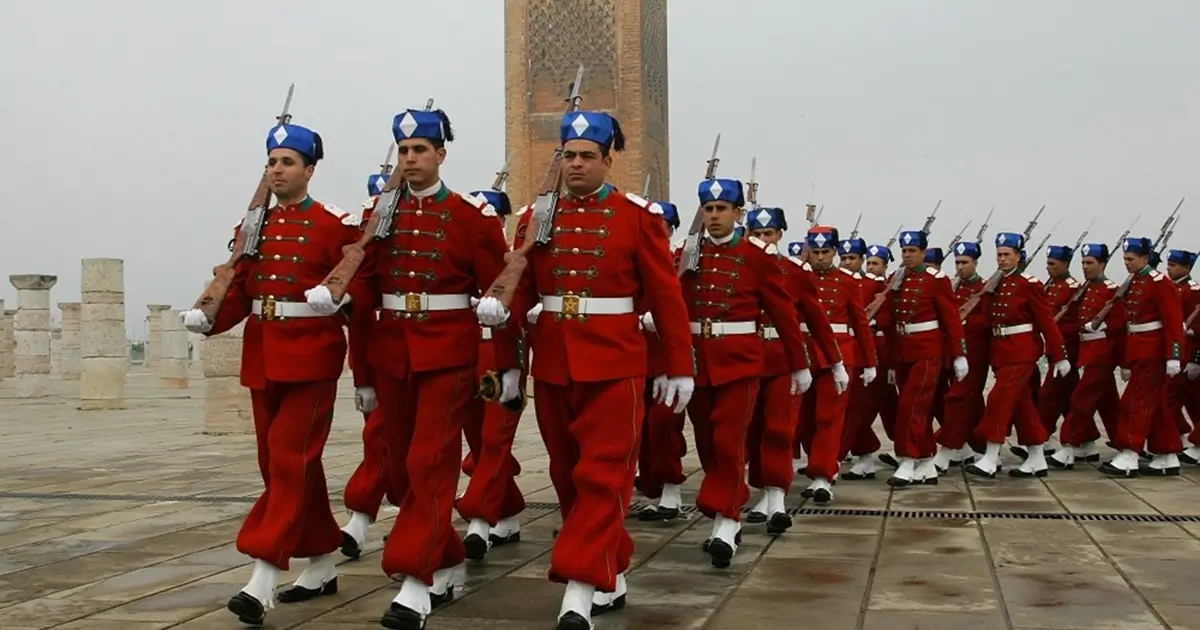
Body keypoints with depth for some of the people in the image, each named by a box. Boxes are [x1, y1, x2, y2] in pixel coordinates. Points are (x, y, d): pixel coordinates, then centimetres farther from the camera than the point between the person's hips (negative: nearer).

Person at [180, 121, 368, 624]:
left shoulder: (334, 224, -5)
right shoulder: (253, 225, 12)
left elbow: (362, 284, -7)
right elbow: (238, 289, 10)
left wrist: (342, 298, -29)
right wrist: (208, 317, -8)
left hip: (311, 357, -7)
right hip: (263, 359, 7)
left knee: (289, 459, -11)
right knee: (288, 463, 12)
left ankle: (263, 578, -12)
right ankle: (322, 567, 24)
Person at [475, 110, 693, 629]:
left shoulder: (638, 216, -3)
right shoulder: (538, 215, 7)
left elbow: (666, 296, -2)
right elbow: (522, 283, 4)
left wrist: (679, 367, -2)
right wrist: (499, 306, -18)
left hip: (613, 367, -4)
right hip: (552, 366, 4)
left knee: (601, 476, -7)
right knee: (568, 477, 11)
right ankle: (611, 577, 26)